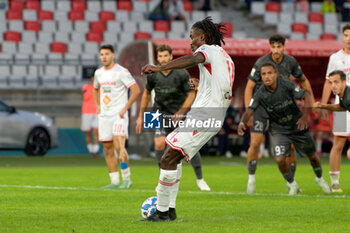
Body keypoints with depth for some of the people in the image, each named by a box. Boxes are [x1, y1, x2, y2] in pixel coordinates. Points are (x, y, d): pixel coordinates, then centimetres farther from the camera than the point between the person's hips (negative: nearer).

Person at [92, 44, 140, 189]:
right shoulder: (99, 73, 12)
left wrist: (125, 108, -13)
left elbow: (136, 90, -11)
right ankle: (114, 182, 10)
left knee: (119, 146, -19)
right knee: (108, 149, 4)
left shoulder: (121, 72, -8)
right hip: (104, 116, 6)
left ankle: (126, 179, -8)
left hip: (119, 115, -6)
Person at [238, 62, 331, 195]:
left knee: (312, 156, 12)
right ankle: (292, 185, 10)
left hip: (298, 126, 0)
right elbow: (249, 110, -20)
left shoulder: (287, 85, -20)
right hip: (279, 131, 0)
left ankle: (320, 179, 43)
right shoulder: (260, 94, -17)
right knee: (280, 159, -17)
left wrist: (304, 116, -25)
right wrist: (242, 123, -41)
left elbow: (306, 96, -12)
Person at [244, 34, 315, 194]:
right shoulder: (261, 63, -14)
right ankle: (251, 178, 3)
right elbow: (249, 88, -11)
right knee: (255, 143, -15)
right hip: (261, 107, -3)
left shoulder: (291, 62, -3)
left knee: (291, 145, -2)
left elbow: (303, 80, 15)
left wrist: (312, 101, 9)